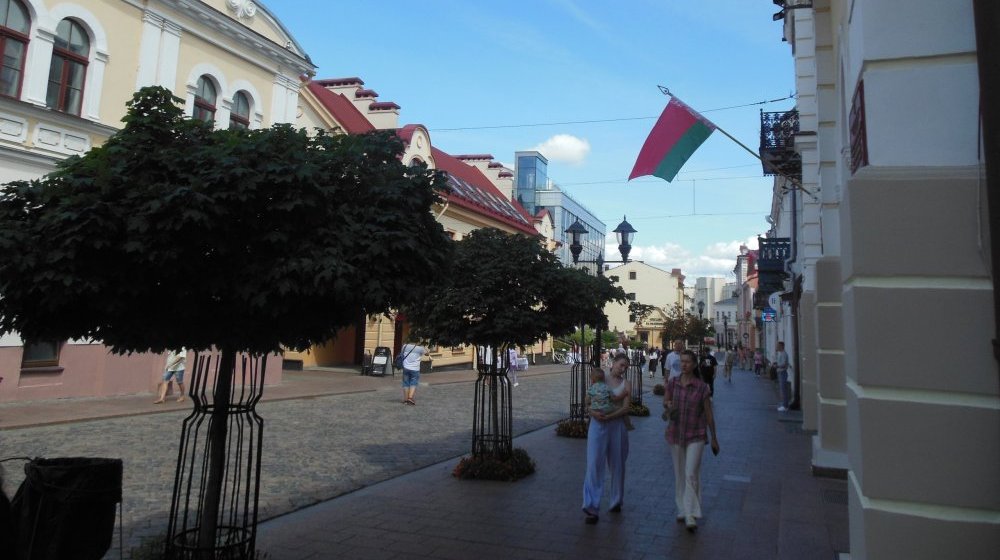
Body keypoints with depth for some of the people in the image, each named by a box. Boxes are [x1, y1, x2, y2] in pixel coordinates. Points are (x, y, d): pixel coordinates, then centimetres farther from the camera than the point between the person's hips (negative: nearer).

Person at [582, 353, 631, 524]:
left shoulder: (626, 384, 4)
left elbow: (625, 409, -6)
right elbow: (588, 401, 7)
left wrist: (607, 417, -18)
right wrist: (592, 412, -14)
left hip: (616, 425, 1)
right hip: (597, 425, -1)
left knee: (617, 464, 11)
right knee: (594, 464, -6)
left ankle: (616, 501, 31)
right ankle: (591, 508, -4)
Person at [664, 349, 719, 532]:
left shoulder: (702, 387, -9)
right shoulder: (672, 383, -1)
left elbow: (708, 413, -2)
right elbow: (665, 401, 15)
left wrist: (714, 439, 3)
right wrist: (668, 405, -10)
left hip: (696, 436, -3)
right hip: (676, 434, 3)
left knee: (691, 474, -12)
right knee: (679, 475, 12)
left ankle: (691, 516, -6)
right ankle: (682, 510, 26)